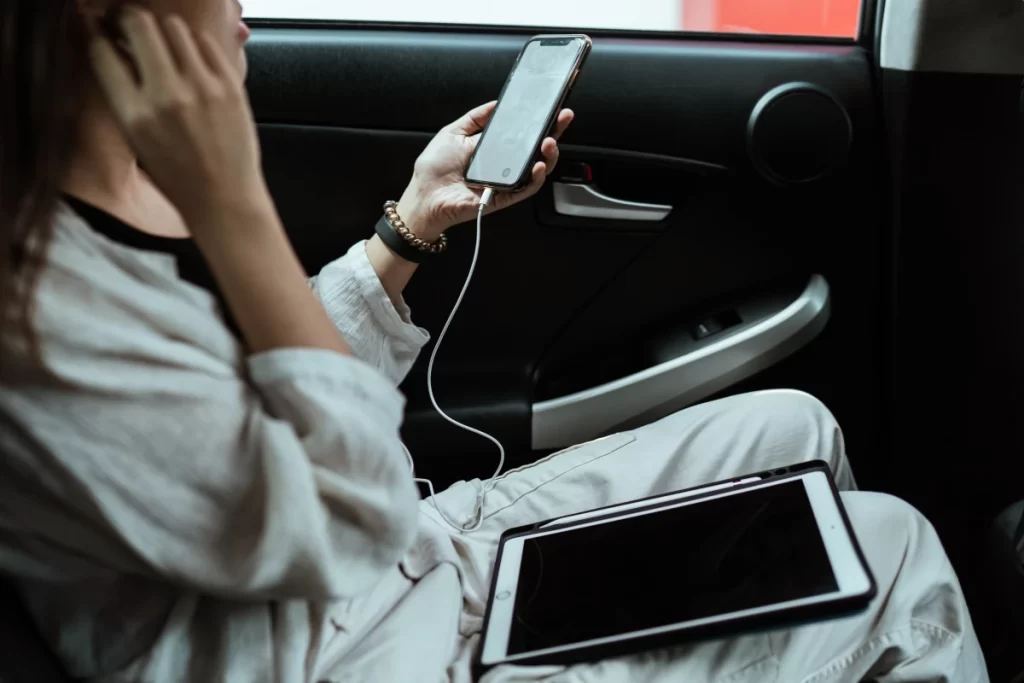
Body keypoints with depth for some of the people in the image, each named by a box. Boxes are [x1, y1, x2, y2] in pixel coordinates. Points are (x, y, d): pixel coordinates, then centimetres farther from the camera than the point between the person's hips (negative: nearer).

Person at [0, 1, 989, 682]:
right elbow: (349, 526, -25)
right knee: (893, 548, -5)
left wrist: (419, 217, 5)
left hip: (417, 553, 9)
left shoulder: (129, 198, 0)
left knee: (795, 431, 14)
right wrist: (229, 202, -28)